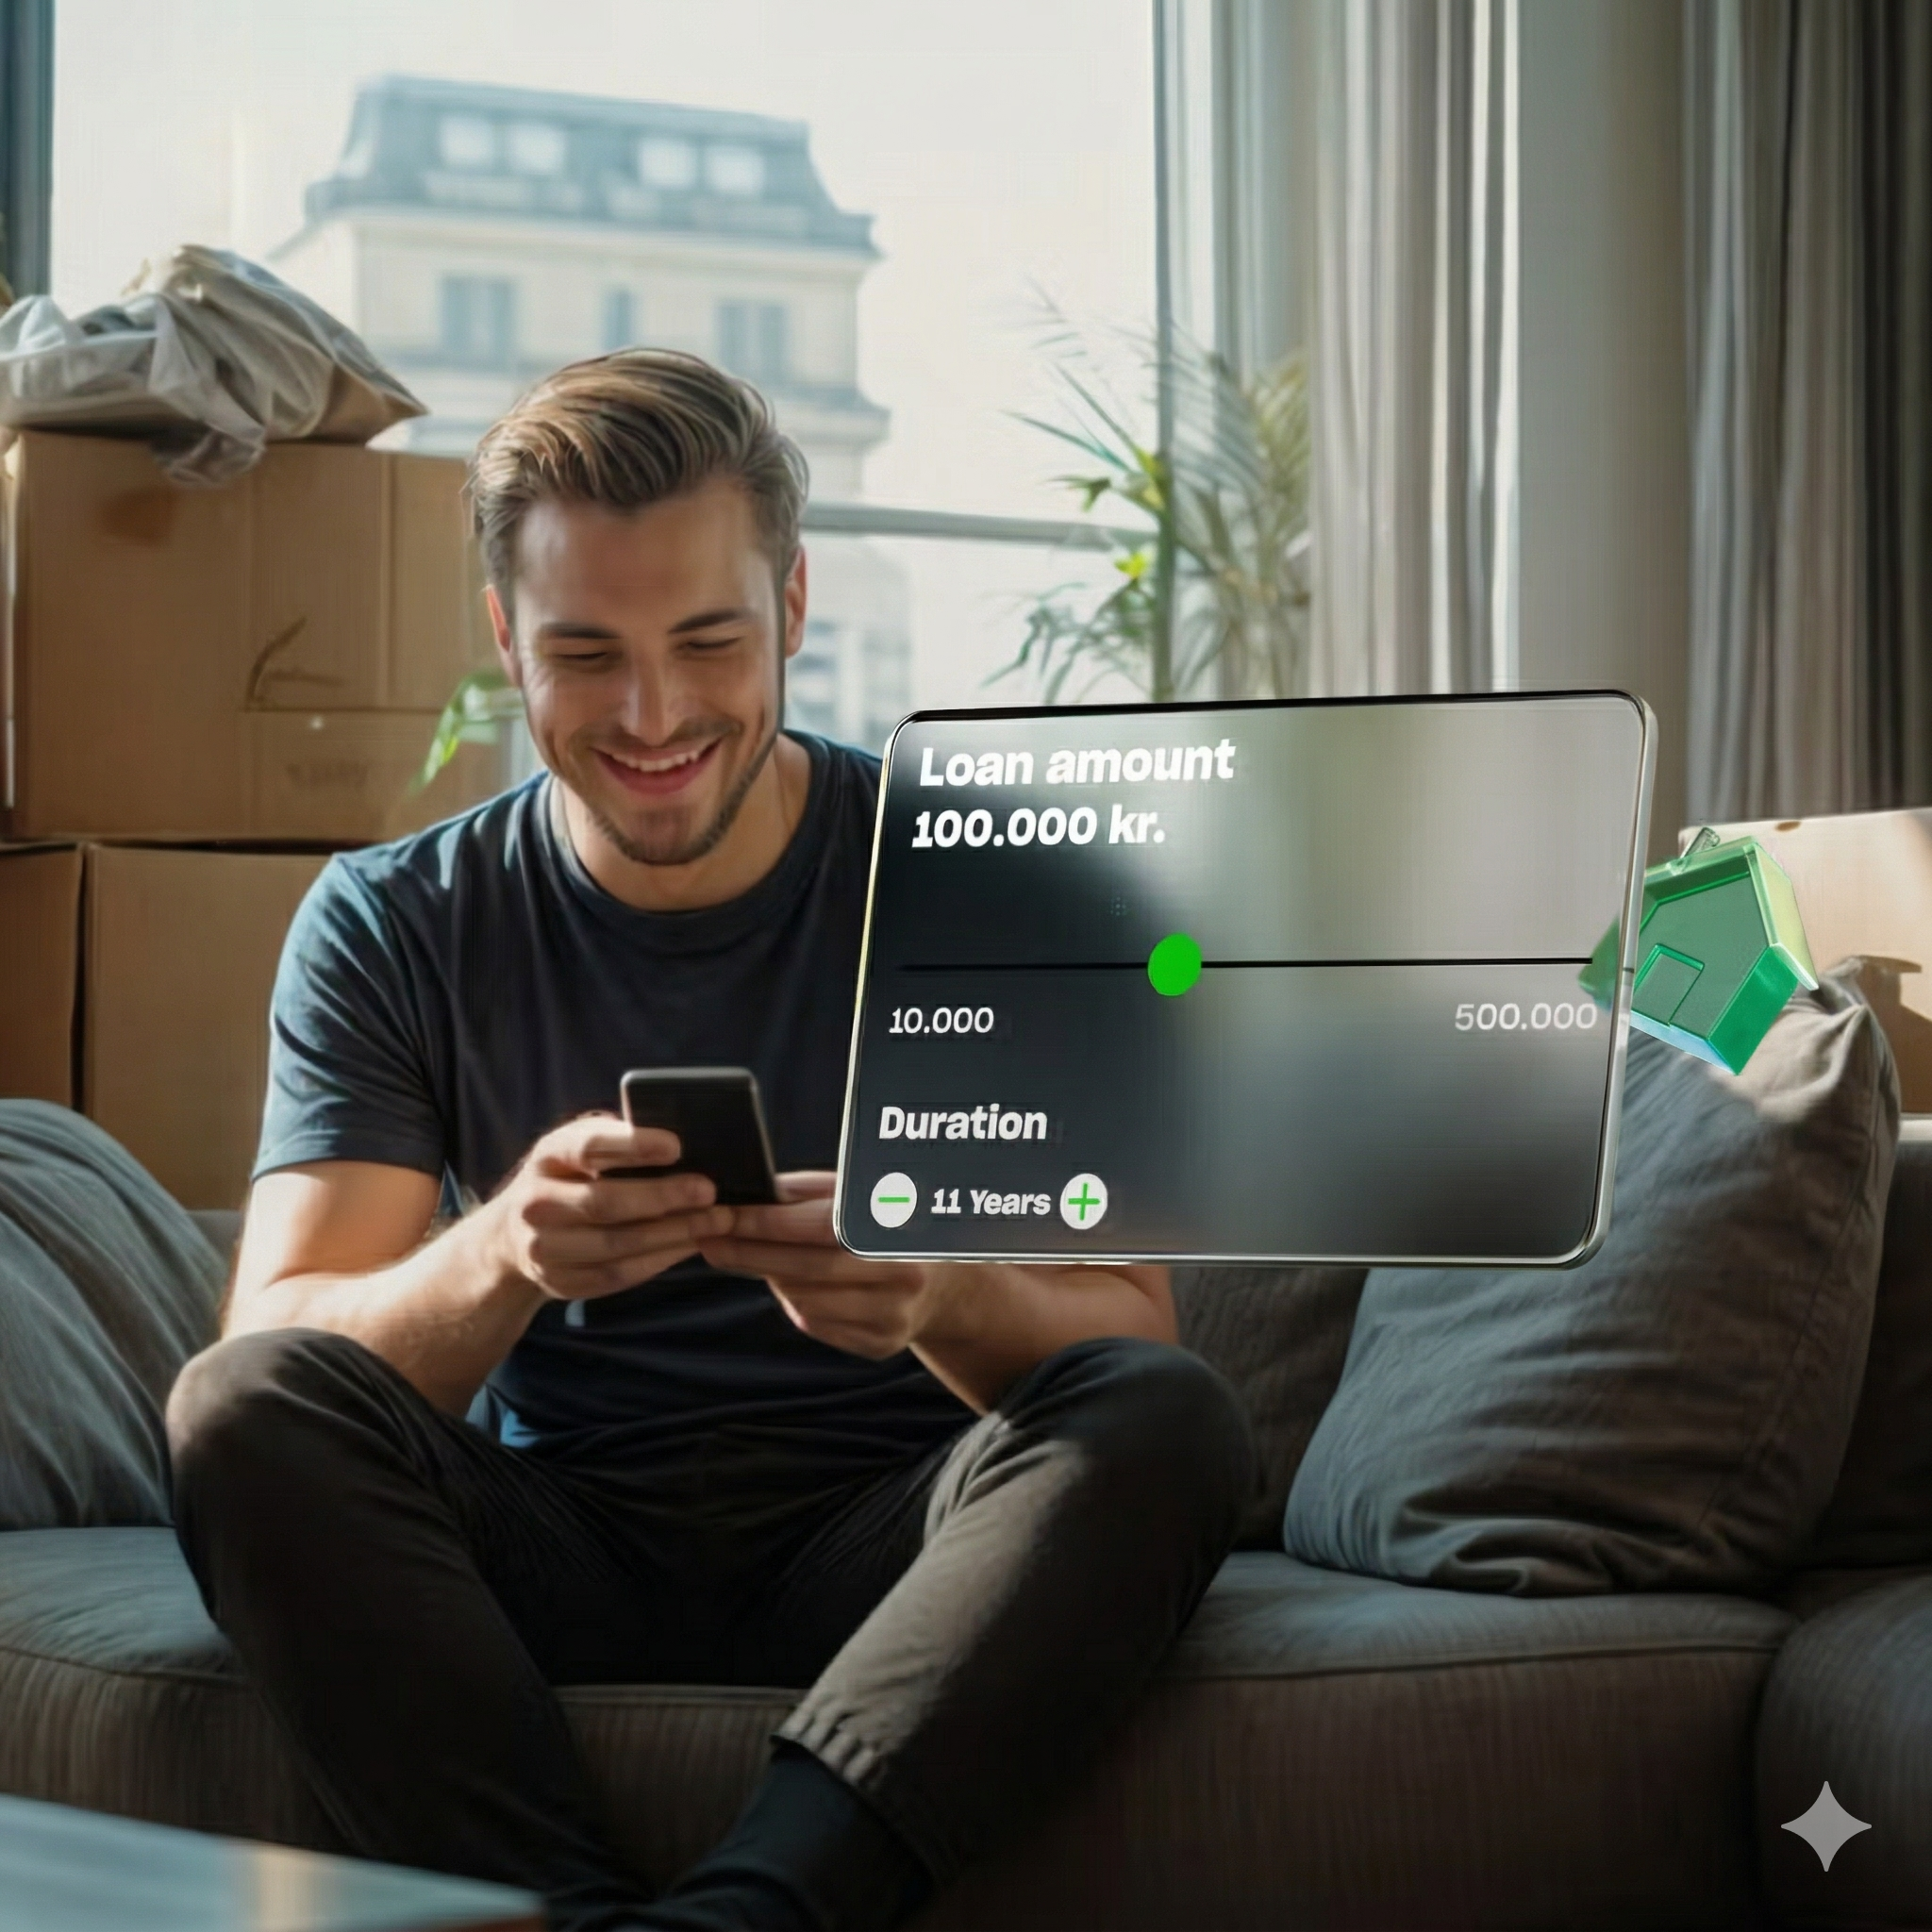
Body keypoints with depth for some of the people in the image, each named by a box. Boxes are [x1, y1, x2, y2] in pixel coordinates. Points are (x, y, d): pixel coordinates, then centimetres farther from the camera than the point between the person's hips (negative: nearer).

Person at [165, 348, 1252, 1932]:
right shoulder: (393, 928, 4)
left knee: (1167, 1420, -30)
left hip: (880, 1552, 0)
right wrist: (500, 1260, -29)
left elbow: (1128, 1328, -4)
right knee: (243, 1407, -26)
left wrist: (938, 1292, -29)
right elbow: (286, 1354, -7)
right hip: (554, 1549, 1)